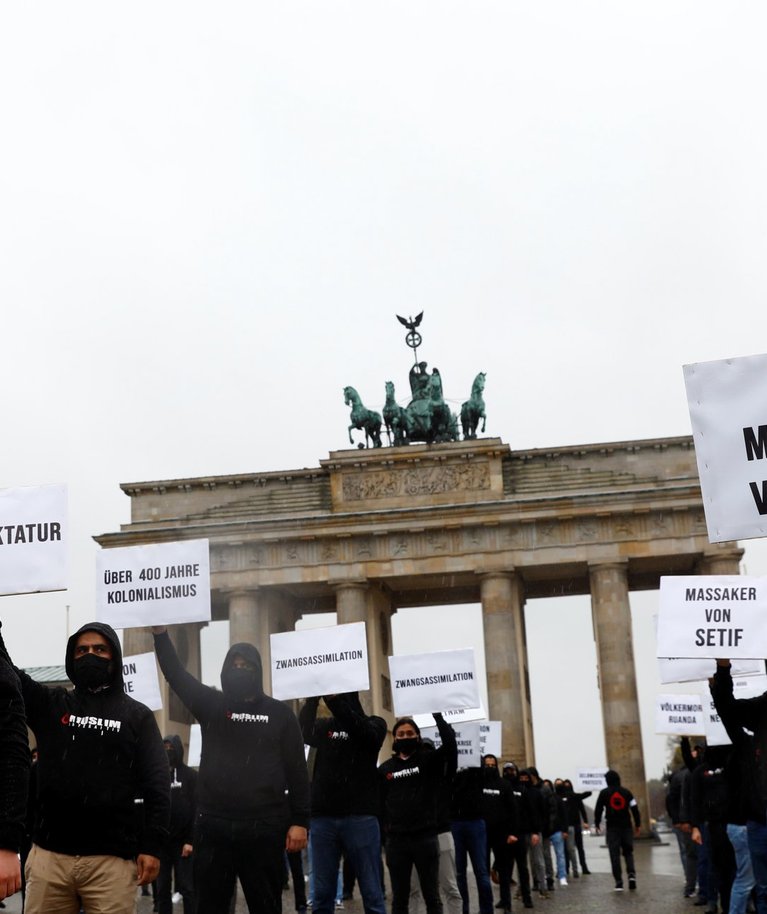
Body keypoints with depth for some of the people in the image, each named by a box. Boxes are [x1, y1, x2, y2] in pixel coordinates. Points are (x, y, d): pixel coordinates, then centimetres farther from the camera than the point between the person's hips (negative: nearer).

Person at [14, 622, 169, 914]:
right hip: (49, 854, 2)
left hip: (111, 858, -2)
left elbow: (156, 784, 2)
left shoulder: (137, 715, 7)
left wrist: (152, 846, -7)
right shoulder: (50, 705, 13)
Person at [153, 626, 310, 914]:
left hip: (265, 828, -1)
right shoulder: (211, 705, 10)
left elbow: (297, 771, 4)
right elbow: (175, 674, -1)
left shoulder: (279, 712, 6)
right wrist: (160, 632, -14)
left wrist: (299, 821, -3)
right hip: (213, 826, 1)